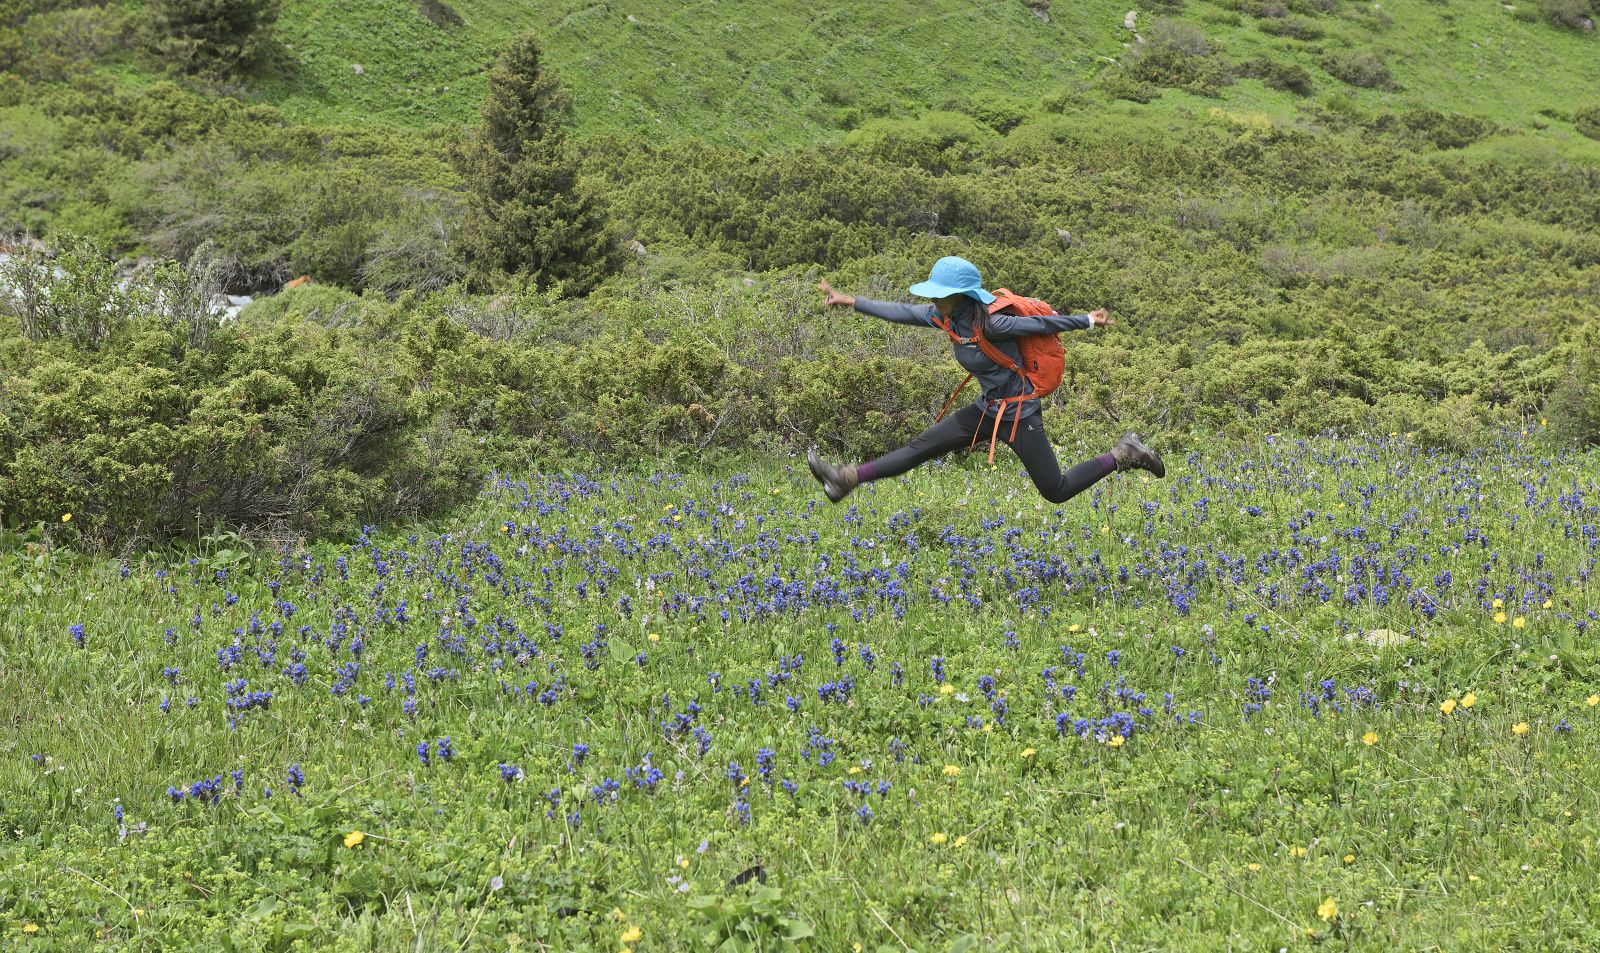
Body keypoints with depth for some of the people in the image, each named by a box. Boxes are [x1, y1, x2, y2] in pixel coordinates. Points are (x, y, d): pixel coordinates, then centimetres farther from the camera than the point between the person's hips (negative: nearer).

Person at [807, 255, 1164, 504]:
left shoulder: (990, 324, -28)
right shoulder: (945, 318, -6)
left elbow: (1041, 323, -20)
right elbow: (902, 313, 2)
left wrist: (1087, 321, -13)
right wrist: (854, 303, 2)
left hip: (1019, 414, -7)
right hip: (987, 408, 7)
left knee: (1056, 491, -1)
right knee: (922, 446, 6)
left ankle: (1123, 455, 14)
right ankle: (847, 479, 7)